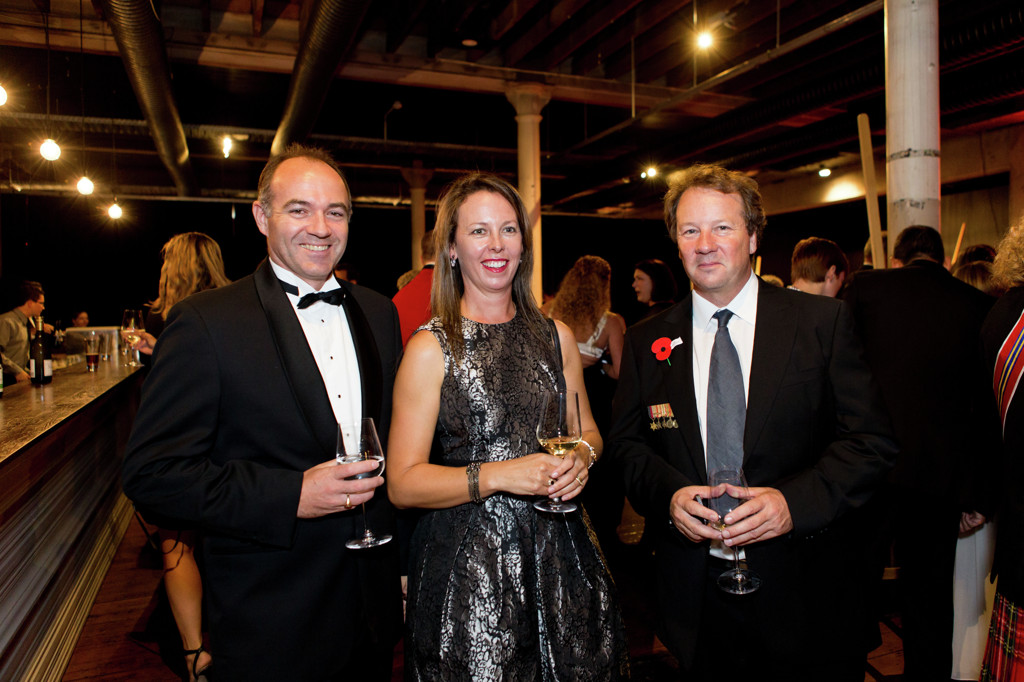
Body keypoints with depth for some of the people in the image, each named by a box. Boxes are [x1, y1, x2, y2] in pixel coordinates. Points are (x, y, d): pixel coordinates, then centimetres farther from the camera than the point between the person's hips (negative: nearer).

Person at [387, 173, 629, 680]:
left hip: (559, 552, 4)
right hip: (467, 565, -4)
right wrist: (497, 475, -22)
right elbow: (403, 484, -11)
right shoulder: (430, 348, -8)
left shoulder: (556, 335, 5)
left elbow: (587, 430, 16)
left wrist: (581, 457, -7)